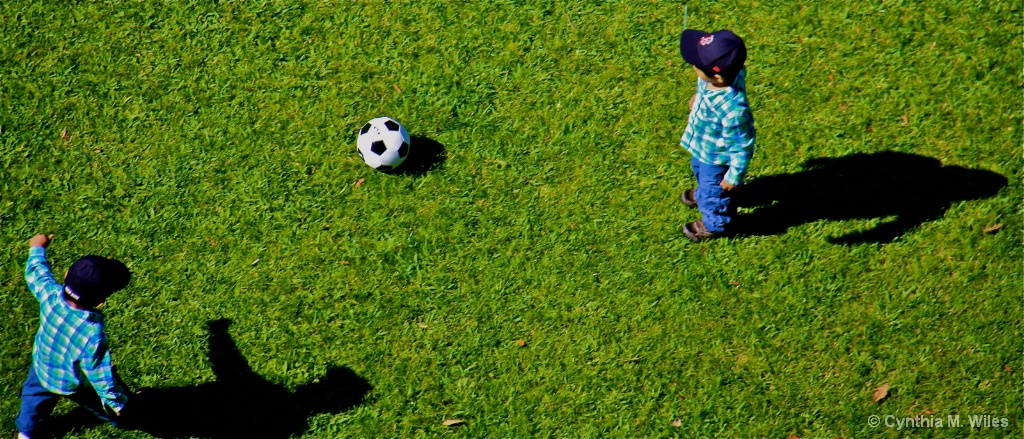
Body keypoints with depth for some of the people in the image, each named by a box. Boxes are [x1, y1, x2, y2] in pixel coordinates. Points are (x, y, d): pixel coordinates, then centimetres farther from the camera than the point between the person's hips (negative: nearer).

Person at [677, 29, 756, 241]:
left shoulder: (733, 110, -48)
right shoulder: (723, 74, -27)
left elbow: (742, 148, -33)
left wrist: (734, 177, -20)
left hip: (717, 159, -7)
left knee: (714, 193, 23)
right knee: (699, 170, 37)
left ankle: (714, 225, 53)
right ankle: (702, 195, 69)